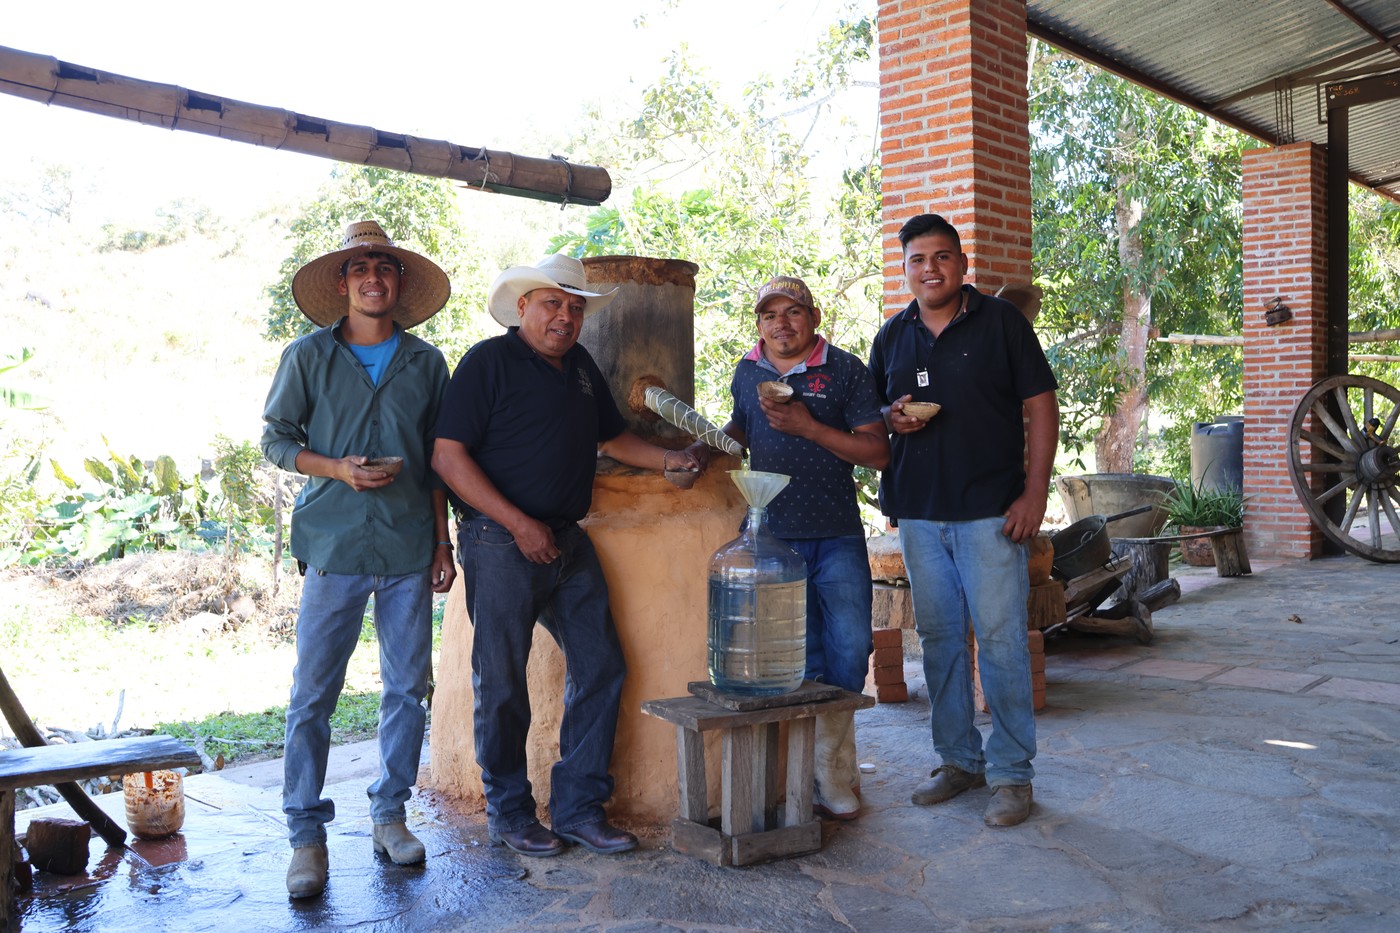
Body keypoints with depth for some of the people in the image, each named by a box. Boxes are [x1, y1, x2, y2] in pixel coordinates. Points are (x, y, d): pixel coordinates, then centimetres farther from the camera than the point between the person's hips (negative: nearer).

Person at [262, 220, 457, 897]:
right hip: (334, 547, -2)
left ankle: (389, 814, 23)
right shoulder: (309, 356, 4)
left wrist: (443, 543, 8)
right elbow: (275, 439, 6)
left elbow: (437, 460, 12)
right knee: (312, 694, -2)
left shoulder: (426, 363, 9)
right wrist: (339, 469, -11)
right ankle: (306, 835, 10)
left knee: (407, 688, 7)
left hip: (409, 550, 2)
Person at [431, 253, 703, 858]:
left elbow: (611, 437, 28)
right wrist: (519, 523, -17)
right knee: (502, 682, 1)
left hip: (567, 542, 7)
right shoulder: (489, 361, -6)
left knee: (600, 667, 5)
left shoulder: (581, 366, 16)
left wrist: (666, 460, 10)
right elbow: (448, 455, -13)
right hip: (501, 542, -7)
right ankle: (509, 814, 19)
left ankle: (579, 808, 17)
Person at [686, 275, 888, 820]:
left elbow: (877, 452, -7)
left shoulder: (845, 371, 0)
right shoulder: (747, 374, 11)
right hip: (772, 536, 2)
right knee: (803, 658, 2)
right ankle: (831, 780, 15)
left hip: (838, 538, -2)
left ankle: (829, 771, 15)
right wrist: (707, 447, 9)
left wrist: (809, 427, -15)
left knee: (850, 647, -5)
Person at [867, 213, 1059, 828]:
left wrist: (1034, 492, -10)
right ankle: (958, 759, 24)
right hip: (918, 512, 4)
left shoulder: (1000, 321, 1)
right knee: (937, 636, 10)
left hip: (990, 511, -4)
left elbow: (1041, 406, -1)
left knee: (1000, 638, -4)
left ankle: (1011, 773, 7)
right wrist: (891, 419, -5)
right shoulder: (892, 337, 12)